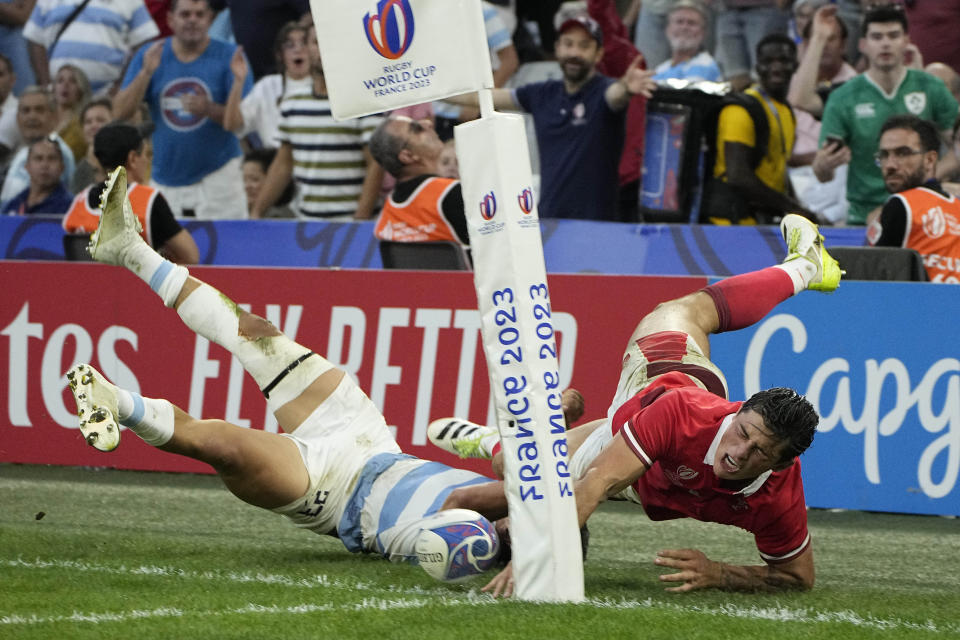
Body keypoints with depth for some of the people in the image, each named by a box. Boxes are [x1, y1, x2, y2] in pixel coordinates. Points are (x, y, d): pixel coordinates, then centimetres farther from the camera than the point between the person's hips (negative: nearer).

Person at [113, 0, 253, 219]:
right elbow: (120, 112, -1)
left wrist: (209, 110, -27)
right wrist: (146, 73, -15)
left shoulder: (230, 57, -2)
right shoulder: (149, 57, 6)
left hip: (216, 176, -3)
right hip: (165, 182, 3)